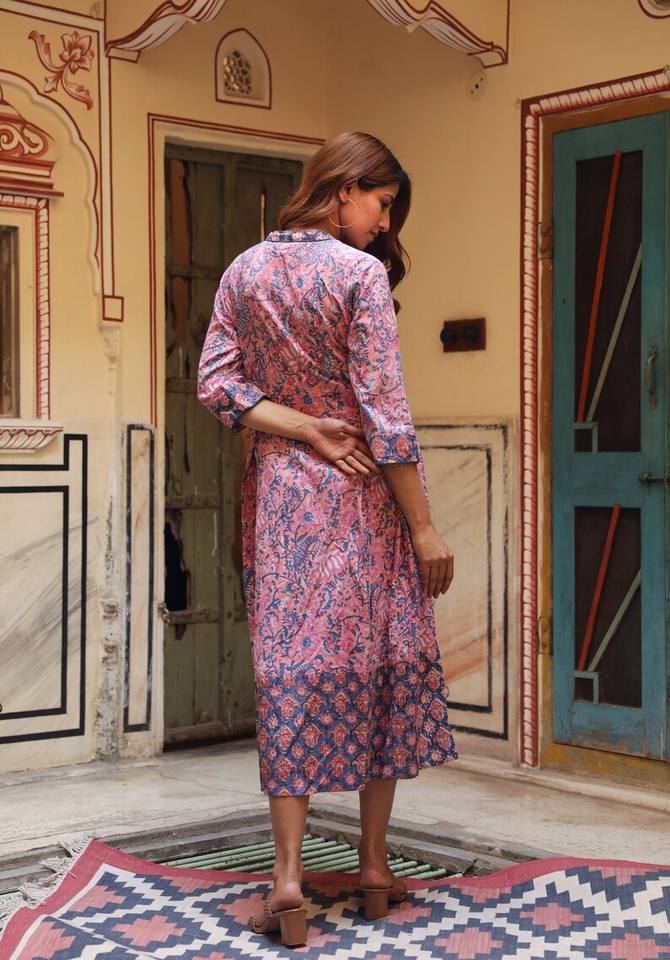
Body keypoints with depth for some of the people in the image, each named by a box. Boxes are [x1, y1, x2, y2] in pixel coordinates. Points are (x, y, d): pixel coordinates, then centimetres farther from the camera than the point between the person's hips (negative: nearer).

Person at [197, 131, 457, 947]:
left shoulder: (243, 272, 6)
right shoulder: (361, 274, -11)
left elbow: (216, 384, 0)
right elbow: (384, 412, -14)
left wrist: (304, 428, -6)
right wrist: (424, 525, -10)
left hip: (278, 488, 4)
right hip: (361, 492, -4)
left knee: (290, 669, 4)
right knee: (379, 663, 7)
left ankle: (287, 874, -2)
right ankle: (374, 866, 15)